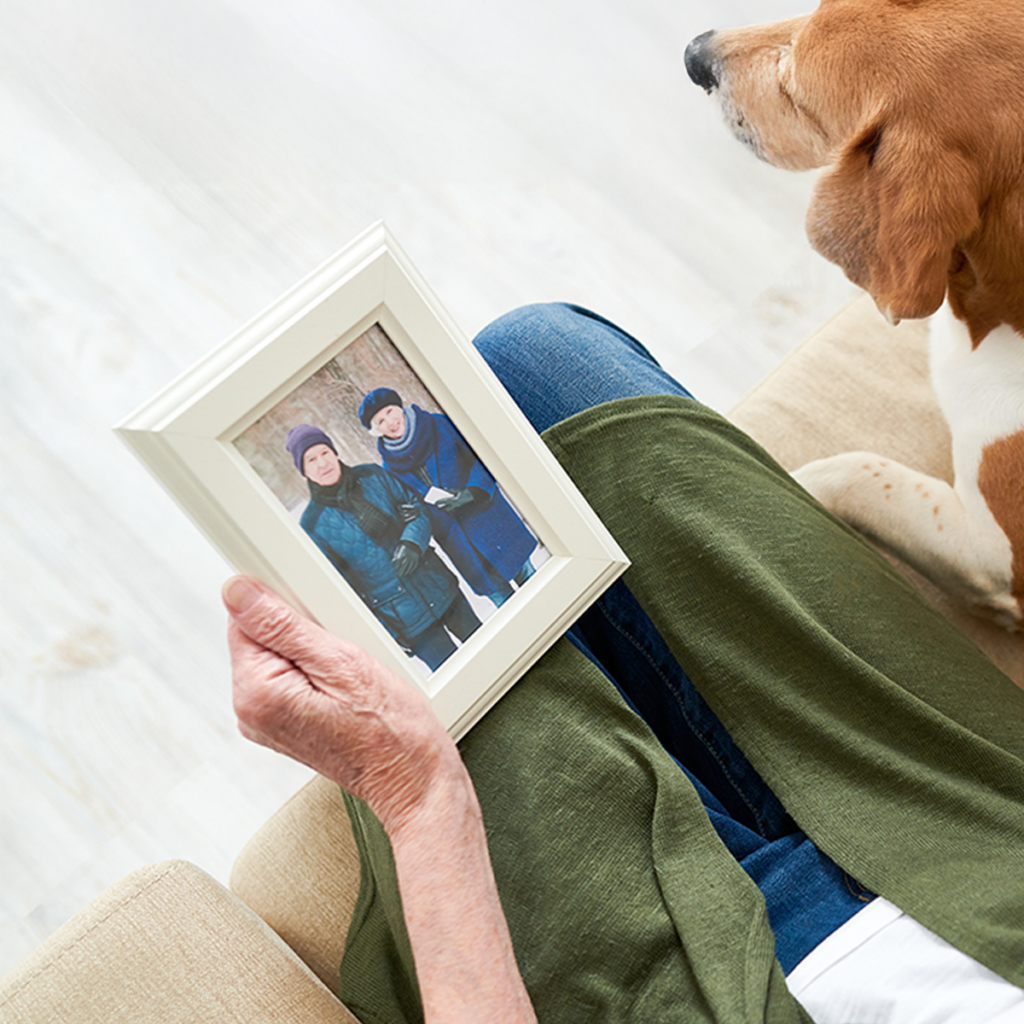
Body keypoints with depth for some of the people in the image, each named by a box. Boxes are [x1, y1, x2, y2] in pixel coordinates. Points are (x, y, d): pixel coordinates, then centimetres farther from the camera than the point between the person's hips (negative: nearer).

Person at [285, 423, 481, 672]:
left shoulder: (372, 475, -2)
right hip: (404, 618, -4)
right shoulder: (312, 525, -13)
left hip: (439, 584, 4)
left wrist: (412, 542, -16)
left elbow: (415, 507, 5)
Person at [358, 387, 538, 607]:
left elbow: (481, 459, -4)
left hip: (489, 518, -1)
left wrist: (472, 492, -19)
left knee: (529, 579, 6)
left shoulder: (441, 425, -4)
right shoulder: (390, 467, 0)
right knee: (500, 597, 5)